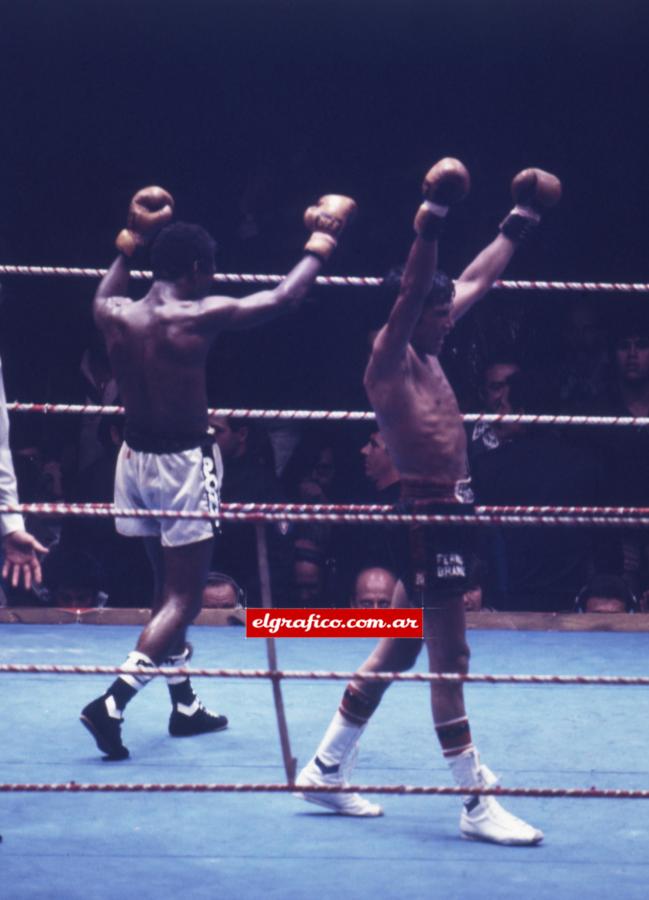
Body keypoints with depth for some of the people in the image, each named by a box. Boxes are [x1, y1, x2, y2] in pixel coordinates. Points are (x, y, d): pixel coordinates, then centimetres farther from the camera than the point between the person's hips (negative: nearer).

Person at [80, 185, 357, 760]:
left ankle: (185, 704, 29)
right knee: (184, 597, -2)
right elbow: (283, 299, -7)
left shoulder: (117, 317, -1)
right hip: (184, 464, -7)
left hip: (135, 458, 7)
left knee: (168, 586, 19)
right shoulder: (200, 318, -17)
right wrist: (322, 243, 6)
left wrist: (132, 238, 31)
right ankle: (114, 702, -15)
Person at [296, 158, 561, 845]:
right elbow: (410, 291, -28)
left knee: (397, 650, 14)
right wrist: (431, 221, -36)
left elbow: (476, 281, 22)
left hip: (447, 510, 10)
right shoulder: (389, 359, -11)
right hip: (425, 511, -10)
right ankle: (476, 805, -4)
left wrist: (520, 221, 24)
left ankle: (326, 769, 23)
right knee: (450, 660, -7)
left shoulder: (426, 356, 13)